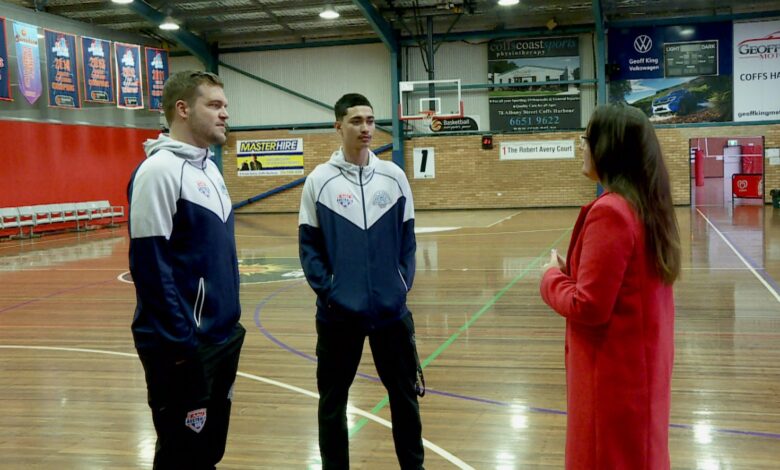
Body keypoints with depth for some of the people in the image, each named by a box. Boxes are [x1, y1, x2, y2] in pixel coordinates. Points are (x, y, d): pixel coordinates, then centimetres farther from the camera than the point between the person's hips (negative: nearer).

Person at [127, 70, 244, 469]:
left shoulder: (208, 168, 12)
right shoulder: (159, 170, -16)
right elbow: (150, 265, -21)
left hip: (223, 336, 9)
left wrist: (229, 322, 16)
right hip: (184, 344, -9)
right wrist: (178, 342, -21)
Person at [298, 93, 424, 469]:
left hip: (391, 309, 2)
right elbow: (309, 244, -2)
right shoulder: (319, 180, -3)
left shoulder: (394, 176, 3)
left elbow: (408, 238, 7)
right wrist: (326, 290, -11)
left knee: (404, 394, 14)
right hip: (339, 313, -1)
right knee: (333, 399, 11)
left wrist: (404, 284, -3)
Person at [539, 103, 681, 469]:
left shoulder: (609, 211, -22)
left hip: (614, 372, -9)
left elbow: (588, 306, -23)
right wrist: (573, 272, 7)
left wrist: (553, 277, -6)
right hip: (642, 363, 9)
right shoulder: (647, 204, 6)